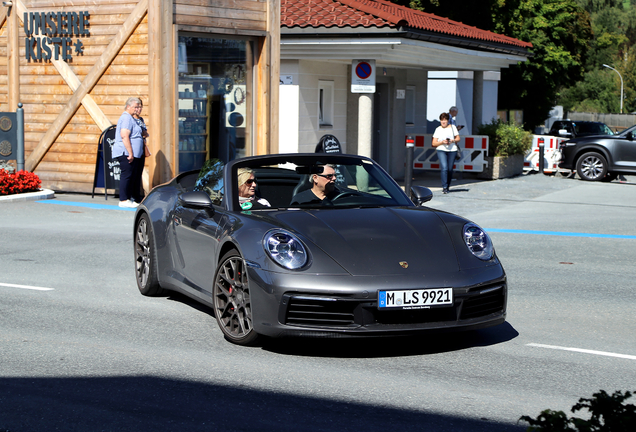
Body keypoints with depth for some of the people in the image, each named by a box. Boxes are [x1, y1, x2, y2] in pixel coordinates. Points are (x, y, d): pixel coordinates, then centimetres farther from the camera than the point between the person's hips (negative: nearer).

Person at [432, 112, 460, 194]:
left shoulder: (453, 127, 8)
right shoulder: (438, 129, 6)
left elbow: (458, 138, 13)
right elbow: (434, 143, 4)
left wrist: (453, 140, -9)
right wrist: (442, 142, -13)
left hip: (452, 150, 1)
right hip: (441, 150, -1)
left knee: (450, 169, 4)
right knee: (444, 168, -17)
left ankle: (448, 186, 22)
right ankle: (444, 187, -17)